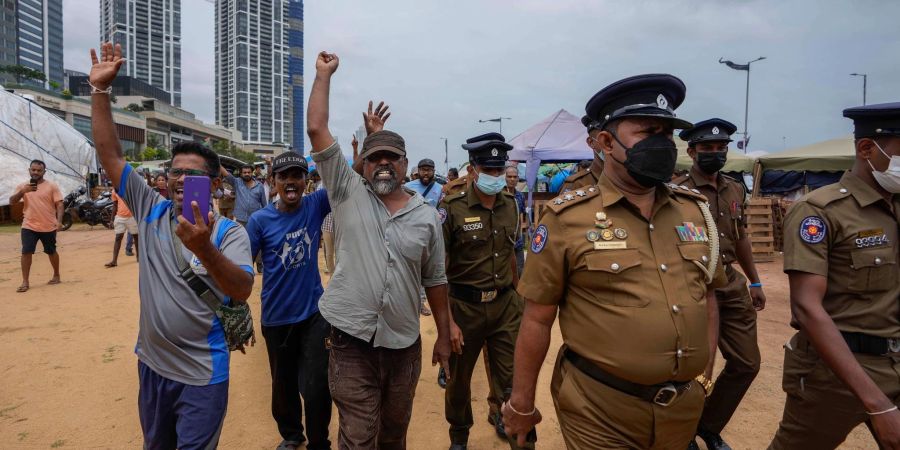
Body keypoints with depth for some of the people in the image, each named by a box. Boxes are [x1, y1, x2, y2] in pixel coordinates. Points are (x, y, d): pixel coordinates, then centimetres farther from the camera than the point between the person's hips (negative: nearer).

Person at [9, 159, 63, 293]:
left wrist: (59, 221, -18)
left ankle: (56, 276, 28)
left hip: (48, 227, -2)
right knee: (26, 252, -4)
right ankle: (25, 282, 2)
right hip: (29, 226, 2)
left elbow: (59, 204, -6)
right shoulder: (23, 186, 6)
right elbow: (11, 202, -2)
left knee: (51, 252, 12)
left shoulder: (52, 186, -2)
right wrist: (22, 191, -19)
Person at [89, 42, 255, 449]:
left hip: (202, 373, -5)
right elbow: (109, 153, -3)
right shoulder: (152, 211, -1)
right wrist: (100, 88, -10)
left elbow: (242, 292, -26)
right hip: (151, 364, 5)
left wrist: (205, 250, -42)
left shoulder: (229, 232, -13)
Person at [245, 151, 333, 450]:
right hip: (277, 317, 1)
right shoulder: (260, 220, -8)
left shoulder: (316, 205, -6)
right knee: (283, 383, 19)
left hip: (314, 312, 0)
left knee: (316, 387, 0)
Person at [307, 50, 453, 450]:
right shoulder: (348, 194, -2)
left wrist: (443, 336, 10)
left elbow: (435, 281, 7)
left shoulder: (427, 217, 2)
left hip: (404, 344, 2)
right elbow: (316, 129, -5)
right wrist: (324, 74, 0)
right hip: (351, 341, -2)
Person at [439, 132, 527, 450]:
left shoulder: (511, 205, 3)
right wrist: (445, 315, -16)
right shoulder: (452, 209, -13)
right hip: (465, 306, -3)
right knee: (458, 376, 17)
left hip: (506, 305, 3)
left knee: (512, 378, 5)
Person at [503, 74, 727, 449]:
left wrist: (705, 376, 14)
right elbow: (537, 319, -10)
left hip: (684, 406, 6)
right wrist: (521, 402, -5)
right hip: (599, 409, -5)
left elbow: (706, 298, 13)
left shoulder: (696, 210, 2)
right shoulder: (567, 219, -14)